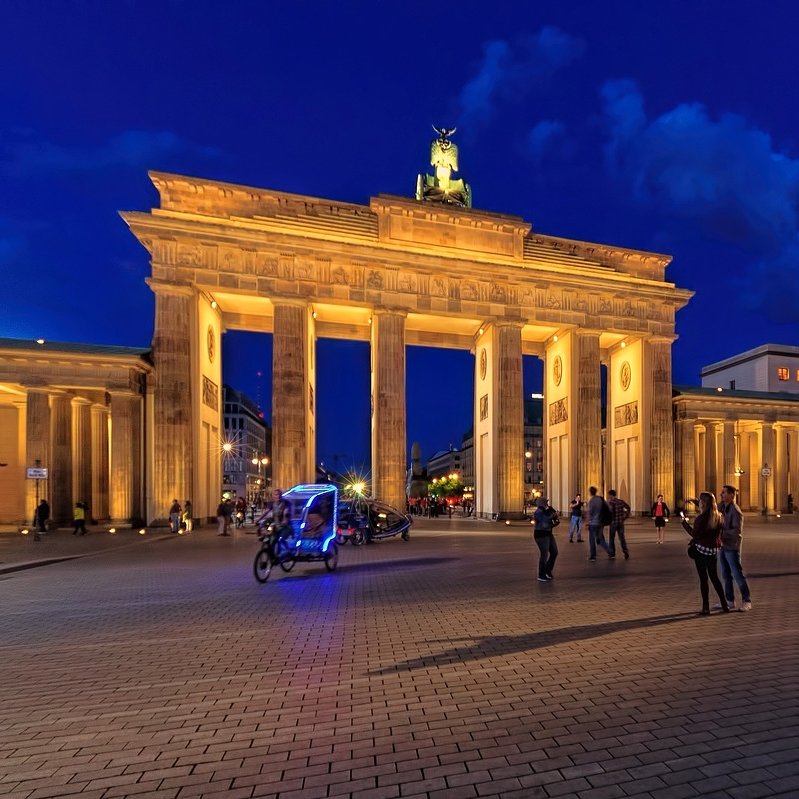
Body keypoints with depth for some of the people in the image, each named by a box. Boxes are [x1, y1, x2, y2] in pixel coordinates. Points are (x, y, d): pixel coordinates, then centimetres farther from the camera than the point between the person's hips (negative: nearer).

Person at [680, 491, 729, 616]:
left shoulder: (701, 518, -18)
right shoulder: (718, 517, 3)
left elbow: (695, 534, -17)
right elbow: (718, 534, 11)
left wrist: (685, 522, -8)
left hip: (701, 549, -6)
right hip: (713, 550, 6)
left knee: (703, 579, 2)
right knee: (714, 578, 18)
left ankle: (706, 608, 7)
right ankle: (724, 605, 22)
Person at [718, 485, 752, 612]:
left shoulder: (736, 511, -17)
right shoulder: (722, 506, 6)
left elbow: (737, 531, -22)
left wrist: (722, 533, -21)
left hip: (732, 547, -8)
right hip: (723, 546, 8)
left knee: (737, 574, 1)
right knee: (726, 575, 12)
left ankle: (746, 601, 15)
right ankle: (729, 601, 21)